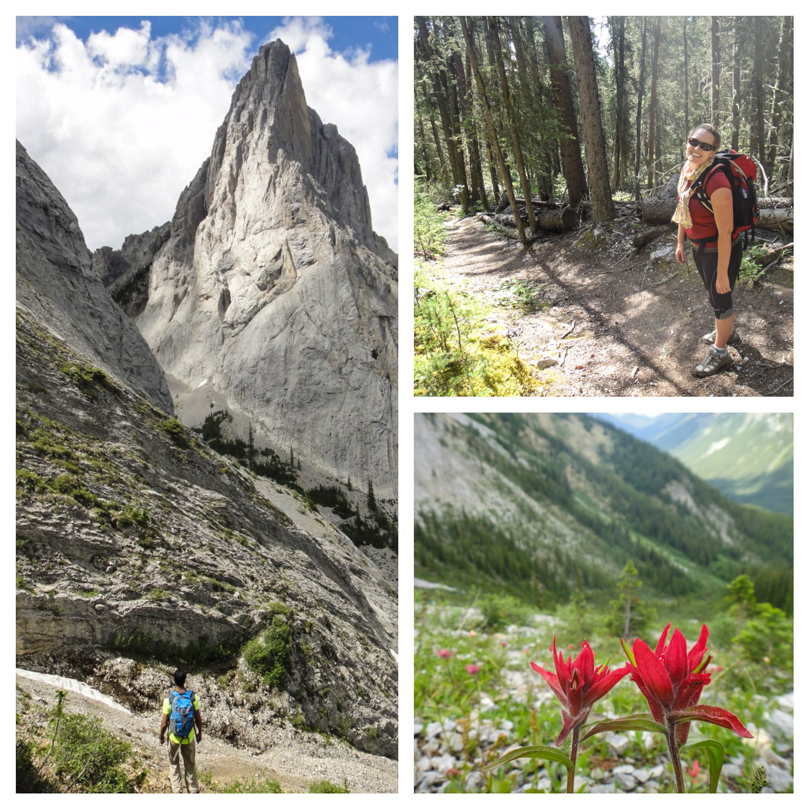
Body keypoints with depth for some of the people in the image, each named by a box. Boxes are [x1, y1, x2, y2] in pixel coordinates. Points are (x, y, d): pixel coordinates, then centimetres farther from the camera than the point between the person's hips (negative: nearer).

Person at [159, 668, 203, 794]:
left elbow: (164, 723, -13)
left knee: (174, 764, 20)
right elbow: (198, 718, -7)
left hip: (174, 737, -1)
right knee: (190, 764, 19)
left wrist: (162, 736, 5)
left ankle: (177, 791, 21)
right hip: (189, 736, 1)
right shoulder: (193, 696, -16)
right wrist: (200, 732, 10)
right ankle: (193, 790, 29)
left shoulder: (169, 699, -20)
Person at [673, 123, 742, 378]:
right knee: (712, 293, 27)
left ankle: (719, 353, 29)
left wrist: (722, 274, -25)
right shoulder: (686, 170, -6)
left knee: (720, 298, 10)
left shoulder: (716, 182, -31)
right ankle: (726, 332, 53)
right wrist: (680, 243, 16)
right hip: (700, 248, 8)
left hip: (721, 251, -8)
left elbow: (725, 232, -28)